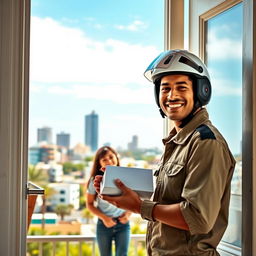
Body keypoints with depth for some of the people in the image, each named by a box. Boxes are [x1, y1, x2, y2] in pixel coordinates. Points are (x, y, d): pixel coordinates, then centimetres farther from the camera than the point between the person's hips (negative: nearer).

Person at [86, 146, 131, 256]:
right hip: (104, 224, 1)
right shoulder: (95, 180, -6)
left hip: (123, 224, 0)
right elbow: (90, 204, 0)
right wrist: (104, 218, -13)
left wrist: (128, 214, -12)